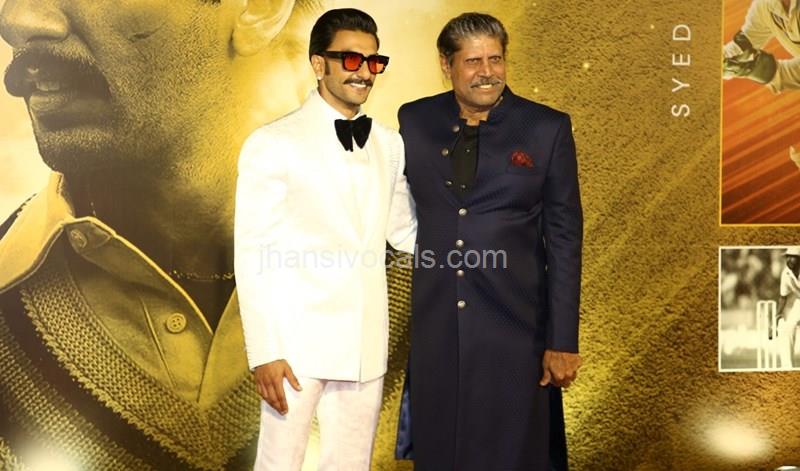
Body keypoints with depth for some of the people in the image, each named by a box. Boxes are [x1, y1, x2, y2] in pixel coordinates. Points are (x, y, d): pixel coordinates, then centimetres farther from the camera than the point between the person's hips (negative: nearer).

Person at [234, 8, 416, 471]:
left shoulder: (390, 145, 9)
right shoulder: (273, 144, -6)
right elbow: (253, 256, -8)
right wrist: (265, 352, -13)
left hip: (365, 345, 5)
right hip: (297, 342, -4)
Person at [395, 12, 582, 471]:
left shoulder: (548, 128, -2)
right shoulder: (414, 121, 5)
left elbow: (564, 239, -2)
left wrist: (563, 342, -5)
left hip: (513, 329, -2)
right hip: (434, 328, 2)